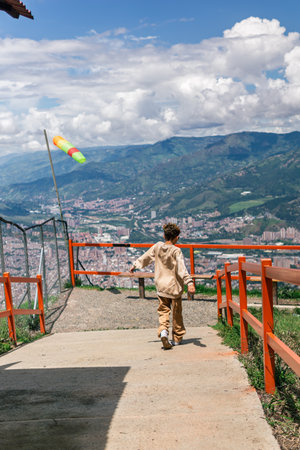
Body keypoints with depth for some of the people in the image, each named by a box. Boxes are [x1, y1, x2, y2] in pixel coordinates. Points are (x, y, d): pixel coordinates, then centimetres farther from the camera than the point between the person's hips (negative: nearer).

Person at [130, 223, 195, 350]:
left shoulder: (157, 246, 0)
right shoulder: (176, 251, -13)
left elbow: (145, 257, 14)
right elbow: (182, 268, -26)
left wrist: (135, 265, 29)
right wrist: (189, 282, -33)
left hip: (161, 286, 3)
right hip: (174, 287, -3)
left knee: (163, 310, 9)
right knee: (177, 313, 12)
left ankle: (163, 330, -17)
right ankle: (177, 338, 23)